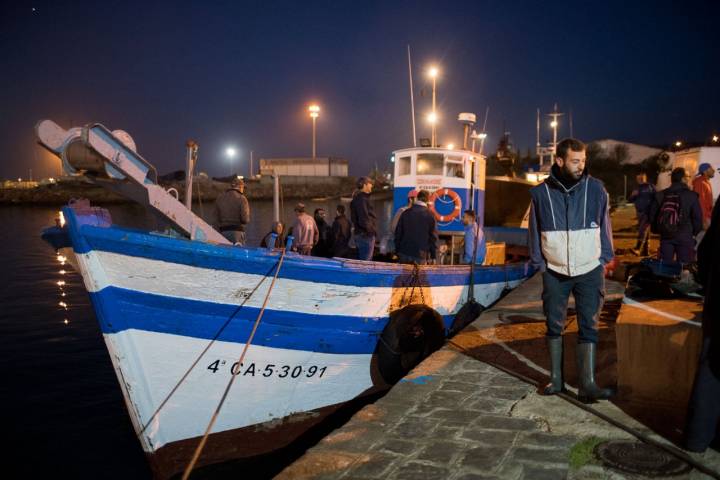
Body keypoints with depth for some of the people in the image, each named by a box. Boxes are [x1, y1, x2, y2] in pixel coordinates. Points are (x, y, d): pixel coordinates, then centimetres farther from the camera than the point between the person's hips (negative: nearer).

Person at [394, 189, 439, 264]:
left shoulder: (406, 213, 4)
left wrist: (398, 251, 15)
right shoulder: (430, 215, -5)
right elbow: (433, 237, -4)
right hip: (421, 256, -3)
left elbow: (398, 233, 7)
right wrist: (433, 256, 3)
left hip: (404, 254, 3)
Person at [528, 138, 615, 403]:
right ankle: (556, 378, 20)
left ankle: (587, 383, 4)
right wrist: (540, 263, 1)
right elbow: (534, 231, 4)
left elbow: (605, 225, 6)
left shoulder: (595, 189, -2)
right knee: (554, 326, 8)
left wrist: (604, 260, 2)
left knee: (589, 327, 0)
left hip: (590, 271, 0)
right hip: (555, 272, 0)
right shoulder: (541, 192, -3)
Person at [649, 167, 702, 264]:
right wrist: (694, 233, 10)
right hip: (685, 237, -4)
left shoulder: (660, 195, 4)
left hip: (665, 236, 4)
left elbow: (652, 216, 5)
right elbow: (698, 217, -5)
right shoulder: (691, 196, -6)